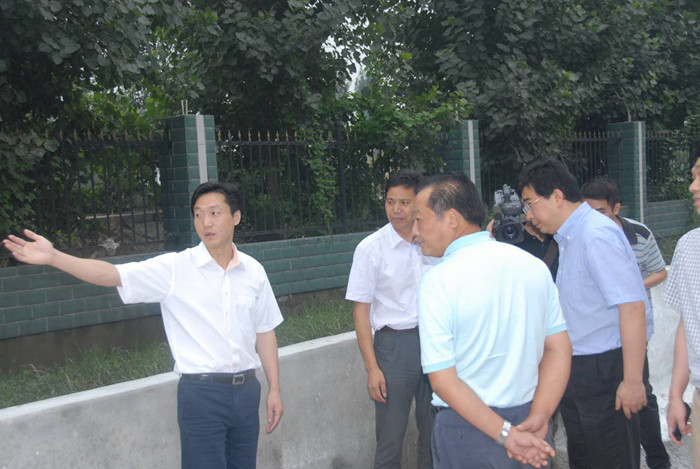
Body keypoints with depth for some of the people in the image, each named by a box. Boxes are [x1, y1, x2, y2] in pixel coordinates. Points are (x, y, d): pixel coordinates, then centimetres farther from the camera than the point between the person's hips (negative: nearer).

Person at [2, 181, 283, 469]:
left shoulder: (253, 271, 4)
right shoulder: (175, 268, -6)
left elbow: (264, 333, 10)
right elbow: (113, 275, -16)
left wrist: (274, 389, 9)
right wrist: (53, 257, -28)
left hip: (246, 390, 4)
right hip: (201, 392, -3)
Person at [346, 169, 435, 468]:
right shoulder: (371, 248, -6)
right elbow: (361, 309, -5)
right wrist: (372, 367, -9)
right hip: (394, 342, -3)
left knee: (434, 434, 12)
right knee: (390, 438, 2)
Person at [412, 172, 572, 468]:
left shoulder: (437, 282, -17)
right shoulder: (534, 265, -1)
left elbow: (443, 380, -19)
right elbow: (560, 349, -1)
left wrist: (505, 434, -17)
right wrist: (538, 418, -7)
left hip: (469, 432, -4)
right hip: (529, 426, 4)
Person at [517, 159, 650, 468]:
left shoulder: (596, 235, -19)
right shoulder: (568, 237, 10)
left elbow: (632, 306, -24)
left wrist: (632, 381, -24)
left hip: (604, 370, -10)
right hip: (574, 371, 10)